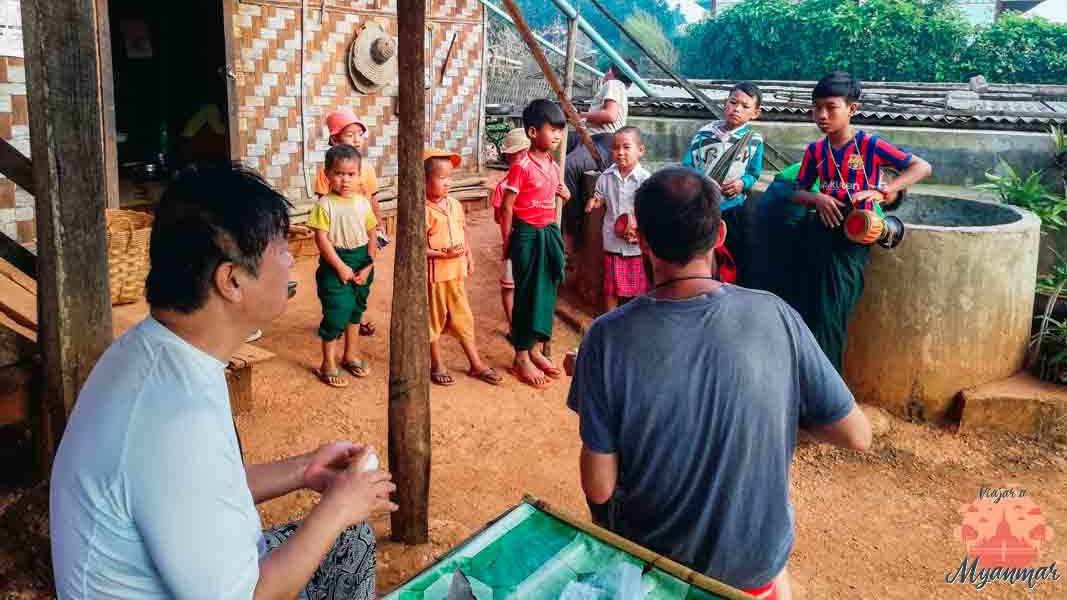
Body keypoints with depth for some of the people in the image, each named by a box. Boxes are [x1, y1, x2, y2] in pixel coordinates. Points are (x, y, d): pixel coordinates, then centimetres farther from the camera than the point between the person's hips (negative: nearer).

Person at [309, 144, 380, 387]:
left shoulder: (363, 203, 2)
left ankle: (351, 355, 35)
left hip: (361, 264, 5)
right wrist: (341, 267, -16)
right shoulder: (325, 204, -11)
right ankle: (328, 364, 11)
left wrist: (368, 267, -3)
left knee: (355, 310, 17)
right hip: (335, 264, -5)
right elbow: (321, 239, -14)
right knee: (336, 313, -3)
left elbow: (371, 236, 5)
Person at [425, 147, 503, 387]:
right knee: (434, 320, 10)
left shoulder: (455, 205, 5)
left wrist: (469, 256, 5)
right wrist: (444, 254, -25)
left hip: (456, 273, 7)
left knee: (463, 318, 15)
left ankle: (476, 363, 25)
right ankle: (437, 365, 25)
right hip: (433, 274, -6)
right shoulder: (423, 211, -18)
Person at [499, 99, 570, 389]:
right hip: (527, 234, -7)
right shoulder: (522, 165, -15)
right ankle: (521, 357, 13)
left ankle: (534, 348, 25)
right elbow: (506, 206, -13)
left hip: (549, 233, 7)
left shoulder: (553, 165, 7)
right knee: (527, 293, 1)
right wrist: (507, 243, -10)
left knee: (546, 291, 12)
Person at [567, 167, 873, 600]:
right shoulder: (775, 317, -21)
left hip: (649, 559, 0)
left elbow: (598, 487, -18)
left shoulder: (608, 338, -24)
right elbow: (856, 435, -11)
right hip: (755, 558, 1)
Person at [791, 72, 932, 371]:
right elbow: (798, 192, 12)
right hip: (820, 235, 4)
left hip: (852, 239, -4)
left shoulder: (870, 144, -7)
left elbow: (922, 167, -7)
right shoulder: (815, 150, 5)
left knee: (831, 318, -6)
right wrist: (818, 198, -10)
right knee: (807, 313, 6)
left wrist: (882, 192, -19)